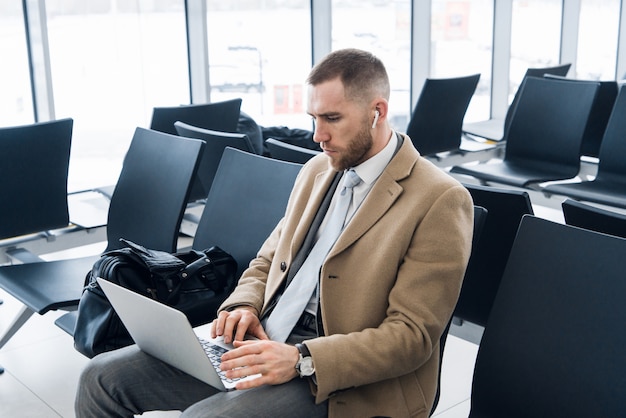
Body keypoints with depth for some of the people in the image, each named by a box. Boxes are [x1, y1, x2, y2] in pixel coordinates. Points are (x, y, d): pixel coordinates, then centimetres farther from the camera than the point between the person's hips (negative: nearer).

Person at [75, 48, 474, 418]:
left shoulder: (440, 201, -11)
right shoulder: (317, 171, 12)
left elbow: (412, 335, -14)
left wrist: (302, 360, -24)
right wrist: (243, 306, -3)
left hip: (339, 383, -6)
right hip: (262, 340, 7)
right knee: (102, 378, -3)